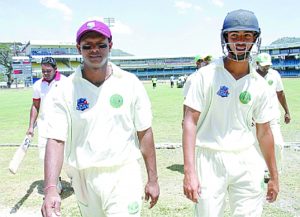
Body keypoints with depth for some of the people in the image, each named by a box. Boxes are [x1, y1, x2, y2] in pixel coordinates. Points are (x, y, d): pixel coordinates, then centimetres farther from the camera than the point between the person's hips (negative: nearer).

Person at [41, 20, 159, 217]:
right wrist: (50, 189, -22)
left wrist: (153, 179, 1)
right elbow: (56, 140, -9)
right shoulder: (66, 90, -3)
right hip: (84, 179, 1)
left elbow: (144, 132, 1)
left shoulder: (130, 83, -2)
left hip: (124, 177, -1)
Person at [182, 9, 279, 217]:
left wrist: (274, 176, 17)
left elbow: (264, 131, 12)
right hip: (209, 160, -3)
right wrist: (189, 171, -18)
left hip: (247, 162, 4)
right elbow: (190, 122, -10)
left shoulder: (259, 84, 5)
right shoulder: (206, 75, -6)